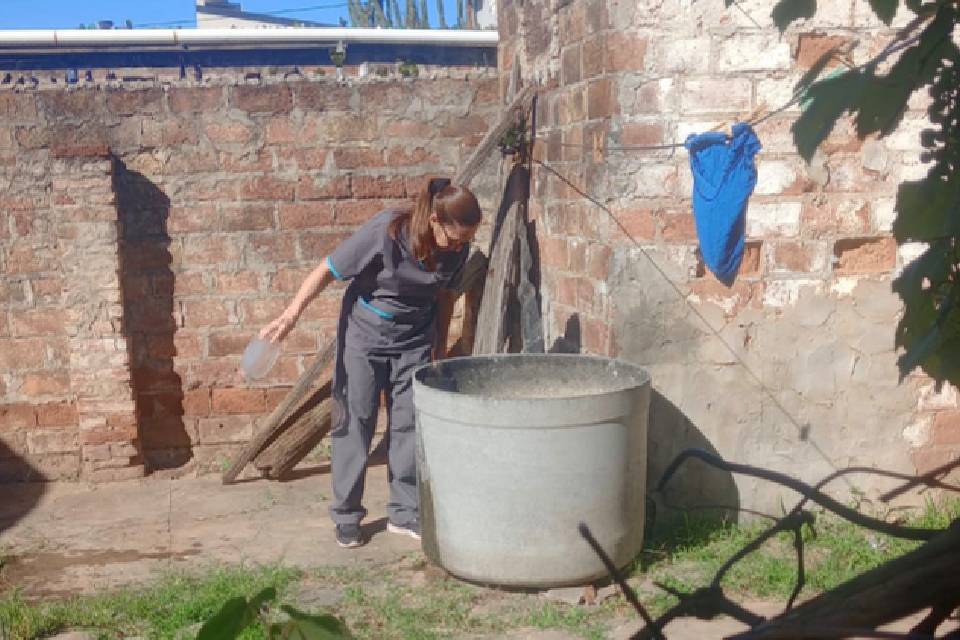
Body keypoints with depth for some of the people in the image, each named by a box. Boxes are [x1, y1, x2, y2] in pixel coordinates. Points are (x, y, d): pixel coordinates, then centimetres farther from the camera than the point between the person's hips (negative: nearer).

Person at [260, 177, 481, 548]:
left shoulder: (457, 248, -12)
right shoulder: (384, 232, -27)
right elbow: (328, 270, -18)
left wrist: (440, 348, 13)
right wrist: (290, 316, -22)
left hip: (414, 340, 4)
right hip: (365, 333, -3)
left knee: (410, 424, 3)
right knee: (355, 421, 2)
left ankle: (405, 513, 15)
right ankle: (346, 517, 13)